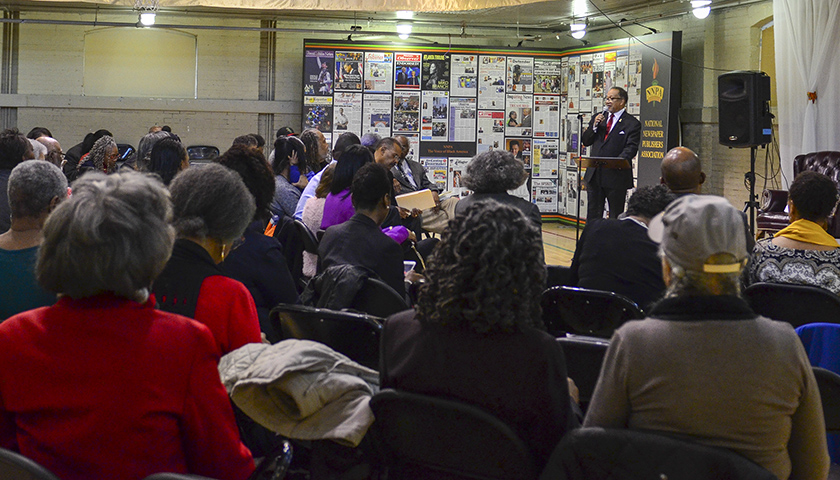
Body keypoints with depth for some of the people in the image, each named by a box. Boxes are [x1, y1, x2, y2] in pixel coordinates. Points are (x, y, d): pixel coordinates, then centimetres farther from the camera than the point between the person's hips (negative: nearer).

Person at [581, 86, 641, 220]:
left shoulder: (632, 124, -2)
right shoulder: (598, 118, 15)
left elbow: (631, 147, -12)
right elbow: (585, 141, 12)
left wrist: (621, 160, -30)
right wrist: (594, 127, -6)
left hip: (616, 175, -5)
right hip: (594, 174, 5)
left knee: (616, 216, 3)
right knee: (593, 214, 9)